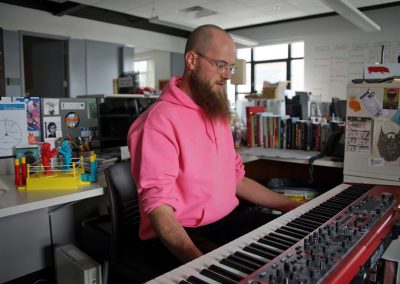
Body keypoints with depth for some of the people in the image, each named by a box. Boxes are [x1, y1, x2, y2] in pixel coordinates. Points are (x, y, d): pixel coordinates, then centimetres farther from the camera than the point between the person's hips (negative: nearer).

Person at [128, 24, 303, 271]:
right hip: (182, 233, -7)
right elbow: (159, 207, -22)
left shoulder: (218, 114, 11)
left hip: (229, 220, 8)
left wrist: (293, 206, 12)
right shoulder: (160, 121, -17)